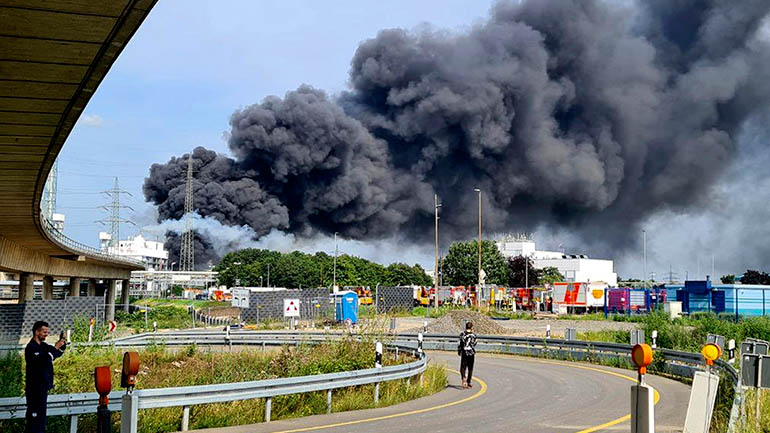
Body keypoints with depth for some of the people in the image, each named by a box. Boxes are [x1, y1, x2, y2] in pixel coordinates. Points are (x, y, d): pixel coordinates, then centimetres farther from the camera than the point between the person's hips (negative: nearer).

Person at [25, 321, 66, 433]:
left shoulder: (43, 346, 12)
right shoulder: (31, 348, -16)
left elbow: (58, 353, 22)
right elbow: (43, 361, -30)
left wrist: (62, 343, 4)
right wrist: (55, 348, -29)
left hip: (43, 386, 9)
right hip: (35, 388, -9)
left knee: (41, 414, 15)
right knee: (34, 415, -8)